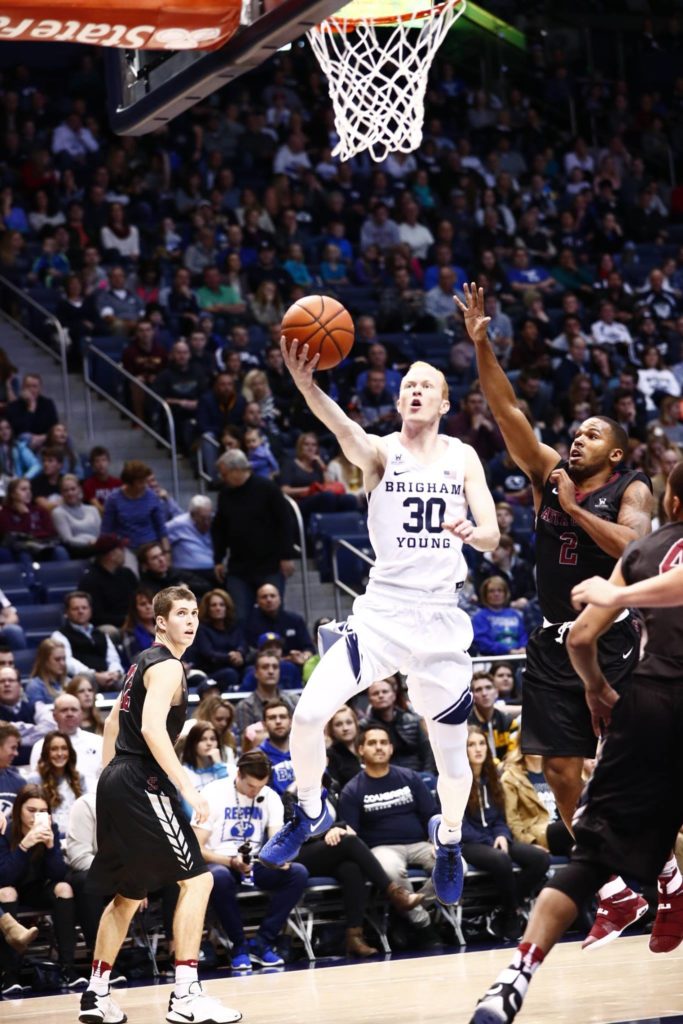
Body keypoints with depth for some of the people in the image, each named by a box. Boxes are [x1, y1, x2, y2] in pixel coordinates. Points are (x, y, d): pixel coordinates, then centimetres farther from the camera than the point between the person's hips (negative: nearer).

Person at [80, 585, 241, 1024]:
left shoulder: (143, 663, 19)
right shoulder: (167, 666, -10)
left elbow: (114, 721, 26)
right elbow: (152, 728, -24)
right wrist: (187, 788, -28)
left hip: (118, 782, 10)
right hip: (142, 785, -10)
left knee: (130, 893, 18)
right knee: (196, 878, -10)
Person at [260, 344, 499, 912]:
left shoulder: (463, 457, 4)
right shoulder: (381, 451, -3)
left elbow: (492, 534, -3)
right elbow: (346, 431, -26)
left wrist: (473, 534, -29)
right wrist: (307, 386, -48)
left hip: (442, 618, 1)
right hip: (382, 609, -1)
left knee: (452, 750, 7)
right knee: (308, 713, -15)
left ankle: (448, 839, 37)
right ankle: (310, 813, 12)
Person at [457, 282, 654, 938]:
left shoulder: (631, 490, -2)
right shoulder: (548, 473, 8)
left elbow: (634, 547, -21)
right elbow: (507, 412, 0)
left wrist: (575, 508, -16)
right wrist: (480, 345, -9)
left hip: (611, 643, -5)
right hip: (553, 643, 5)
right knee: (560, 768, 2)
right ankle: (612, 882, 13)